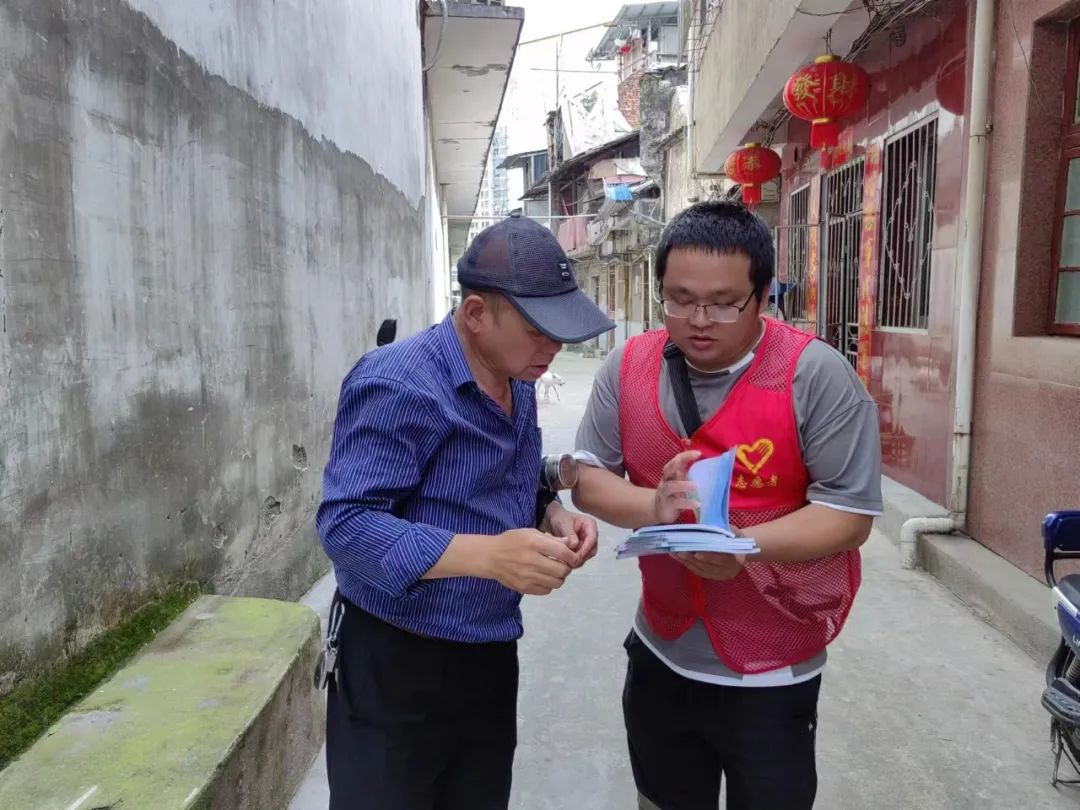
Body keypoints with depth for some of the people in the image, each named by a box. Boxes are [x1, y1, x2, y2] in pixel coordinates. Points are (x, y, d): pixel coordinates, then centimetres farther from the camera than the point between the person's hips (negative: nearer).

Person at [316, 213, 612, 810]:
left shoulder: (518, 386, 5)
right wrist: (487, 555, -35)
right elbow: (345, 524, -26)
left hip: (491, 657, 8)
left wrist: (552, 515, -6)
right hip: (395, 664, -7)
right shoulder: (398, 384, -22)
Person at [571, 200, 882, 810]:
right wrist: (654, 506, -23)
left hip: (772, 673, -3)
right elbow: (588, 478, -3)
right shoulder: (628, 368, -6)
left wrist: (744, 545, -33)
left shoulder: (816, 376, -18)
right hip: (660, 654, 4)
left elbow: (850, 514, -17)